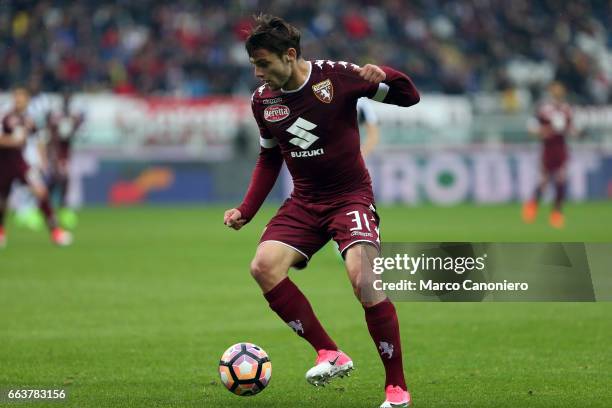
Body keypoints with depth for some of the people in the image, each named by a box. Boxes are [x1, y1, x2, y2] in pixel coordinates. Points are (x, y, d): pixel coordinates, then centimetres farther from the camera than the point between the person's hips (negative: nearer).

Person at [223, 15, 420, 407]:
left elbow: (409, 96, -6)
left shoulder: (336, 76, -12)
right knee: (264, 265, -19)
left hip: (350, 195, -5)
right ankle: (330, 354, -11)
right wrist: (246, 210, 7)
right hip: (304, 202, 5)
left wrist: (385, 76, -28)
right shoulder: (263, 99, 1)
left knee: (364, 279, -24)